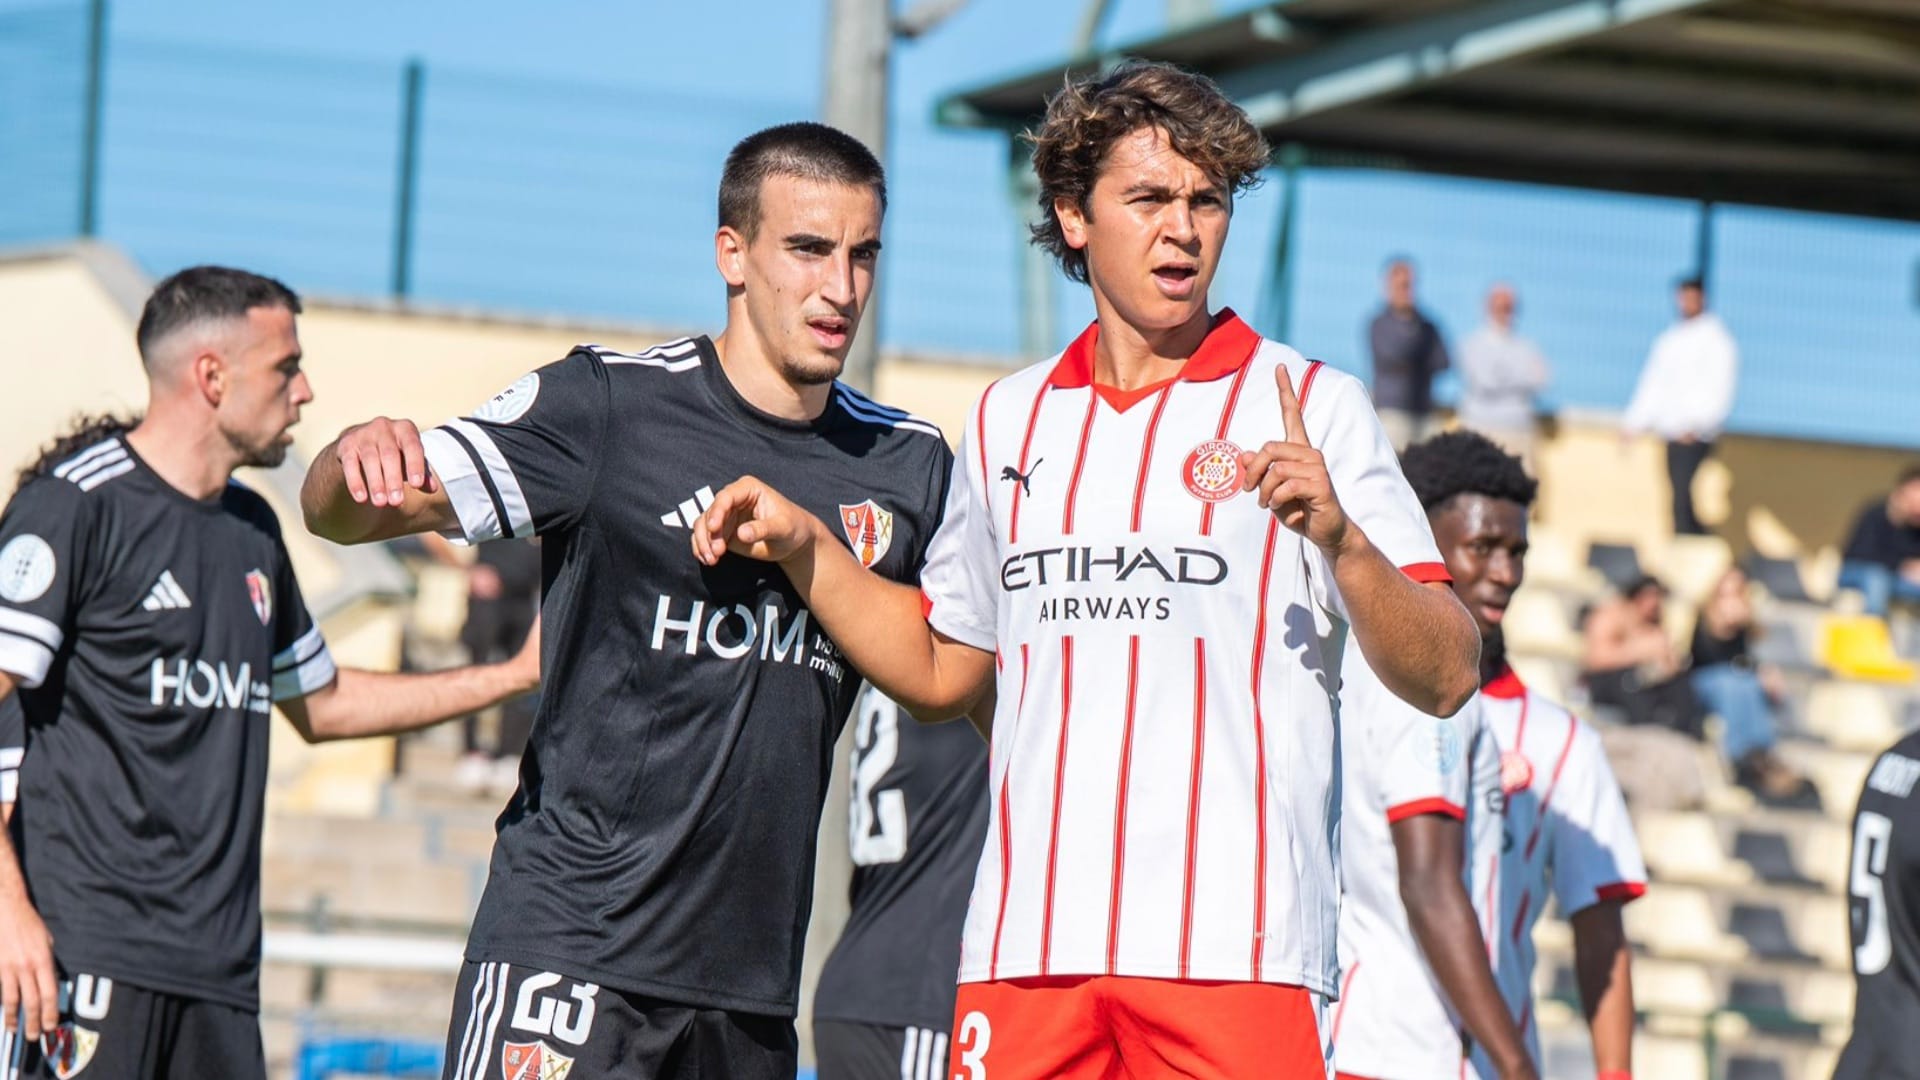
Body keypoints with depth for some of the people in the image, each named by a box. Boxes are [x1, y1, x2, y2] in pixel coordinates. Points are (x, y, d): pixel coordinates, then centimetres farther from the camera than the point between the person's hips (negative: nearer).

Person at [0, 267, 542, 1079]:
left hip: (219, 962, 8)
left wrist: (519, 673, 29)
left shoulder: (251, 528, 19)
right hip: (89, 949, -8)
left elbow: (322, 703, 32)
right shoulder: (77, 506, -7)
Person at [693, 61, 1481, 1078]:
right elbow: (942, 668, 27)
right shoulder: (1010, 418, 16)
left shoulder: (1306, 403, 3)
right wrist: (803, 547, 16)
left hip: (1232, 951, -4)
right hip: (1024, 944, 4)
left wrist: (1340, 538, -20)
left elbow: (1444, 678, -3)